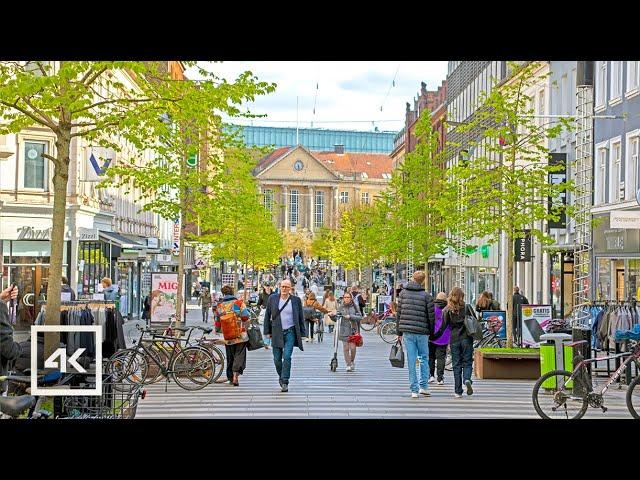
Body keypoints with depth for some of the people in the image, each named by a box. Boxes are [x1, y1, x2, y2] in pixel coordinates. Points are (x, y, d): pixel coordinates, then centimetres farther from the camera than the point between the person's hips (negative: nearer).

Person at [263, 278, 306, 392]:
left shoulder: (296, 300, 3)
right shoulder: (272, 299, 4)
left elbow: (300, 318, 8)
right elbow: (267, 316, 9)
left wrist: (302, 333, 4)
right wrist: (268, 331, 5)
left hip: (290, 332, -2)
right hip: (277, 333, 2)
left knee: (287, 357, -12)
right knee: (277, 359, 6)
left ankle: (285, 382, -6)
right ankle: (281, 376, 30)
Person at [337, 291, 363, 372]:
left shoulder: (354, 307, 4)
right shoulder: (341, 307, 8)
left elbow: (360, 317, -3)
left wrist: (350, 316, -14)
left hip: (353, 330, -1)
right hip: (344, 330, 1)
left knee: (353, 347, -8)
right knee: (346, 348, -4)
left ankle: (352, 361, 19)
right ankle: (348, 365, 6)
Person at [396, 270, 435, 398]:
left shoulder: (403, 293, 4)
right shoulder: (426, 296, -6)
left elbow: (399, 313, 7)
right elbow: (431, 316, -3)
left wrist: (399, 332, 13)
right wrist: (431, 332, 10)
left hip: (407, 331, 2)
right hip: (422, 332, -2)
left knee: (411, 361, 4)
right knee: (424, 358, 14)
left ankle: (414, 390, 4)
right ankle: (424, 386, 11)